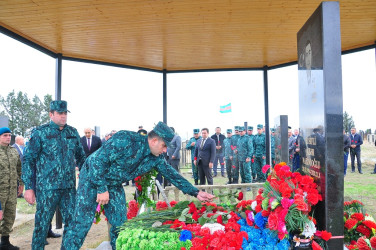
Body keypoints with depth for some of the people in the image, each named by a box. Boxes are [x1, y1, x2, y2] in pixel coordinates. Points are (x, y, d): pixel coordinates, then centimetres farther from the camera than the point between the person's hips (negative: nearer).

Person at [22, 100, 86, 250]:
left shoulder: (73, 133, 10)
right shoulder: (40, 133, -2)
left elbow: (80, 157, 18)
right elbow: (28, 160, -2)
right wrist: (28, 187, -6)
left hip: (69, 187, 4)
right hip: (47, 188, -4)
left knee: (72, 222, 8)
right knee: (42, 223, 5)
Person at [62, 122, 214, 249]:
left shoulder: (156, 159, -5)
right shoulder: (125, 139, -28)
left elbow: (172, 175, 0)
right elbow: (98, 160, -26)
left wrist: (196, 193, -4)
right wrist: (102, 189, -24)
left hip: (114, 186, 6)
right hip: (93, 178, -6)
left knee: (119, 223, 2)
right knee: (83, 223, -7)